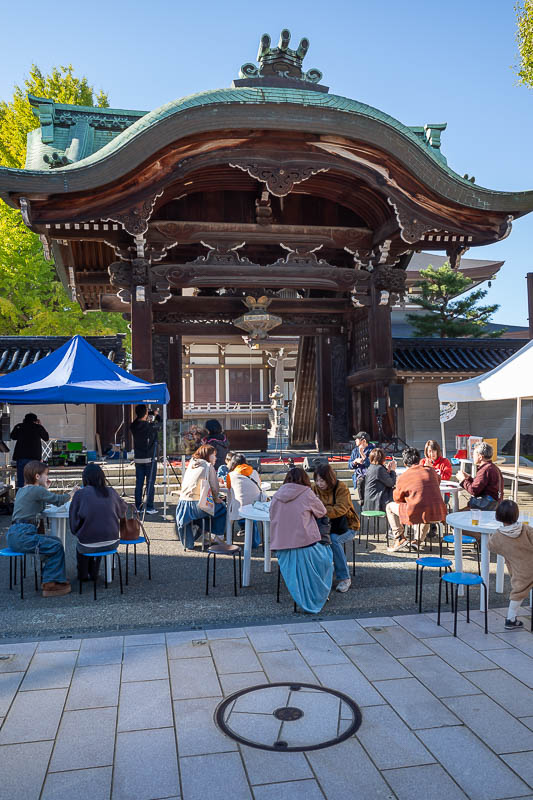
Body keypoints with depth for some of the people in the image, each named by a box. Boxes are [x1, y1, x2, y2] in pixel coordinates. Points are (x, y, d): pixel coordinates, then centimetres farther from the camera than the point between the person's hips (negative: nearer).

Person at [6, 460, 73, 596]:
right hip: (21, 535, -10)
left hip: (14, 535, 10)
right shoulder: (36, 490, -10)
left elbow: (41, 507, 30)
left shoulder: (22, 490, 21)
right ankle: (50, 584, -7)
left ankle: (55, 577, 16)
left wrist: (46, 488, 24)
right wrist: (72, 493, 10)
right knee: (56, 547, -11)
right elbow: (57, 500, -8)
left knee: (55, 540, 14)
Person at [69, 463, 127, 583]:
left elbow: (74, 521, -2)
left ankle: (83, 575, 49)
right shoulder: (111, 492, 0)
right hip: (112, 543, 3)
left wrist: (77, 532, 18)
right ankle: (93, 574, 53)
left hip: (89, 545, -3)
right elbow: (122, 512, 16)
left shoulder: (80, 494, -8)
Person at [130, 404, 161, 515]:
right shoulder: (150, 426, -15)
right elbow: (160, 424, 2)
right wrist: (157, 415, 18)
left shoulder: (133, 426, -3)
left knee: (139, 483, 10)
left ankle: (137, 507, 14)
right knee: (150, 484, 2)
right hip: (149, 459, -4)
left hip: (138, 459, 5)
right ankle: (149, 507, 2)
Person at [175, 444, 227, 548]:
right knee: (222, 507, 16)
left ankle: (188, 544, 36)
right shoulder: (208, 466, -2)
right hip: (197, 506, -6)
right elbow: (214, 488, -5)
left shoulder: (191, 464, 17)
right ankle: (219, 537, 20)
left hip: (182, 504, 6)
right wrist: (216, 499, 16)